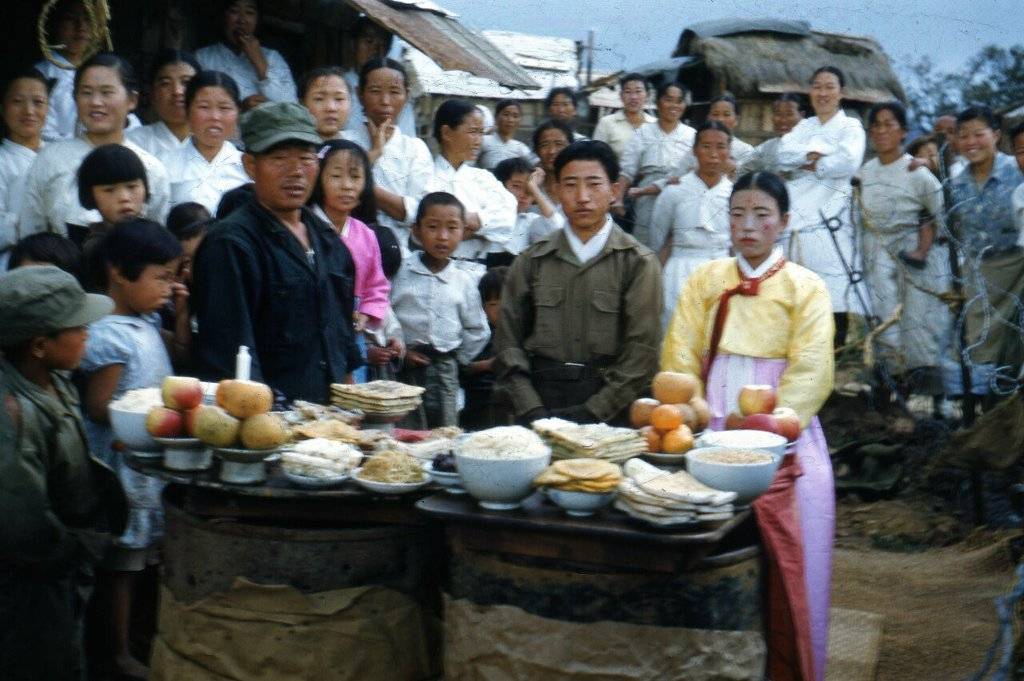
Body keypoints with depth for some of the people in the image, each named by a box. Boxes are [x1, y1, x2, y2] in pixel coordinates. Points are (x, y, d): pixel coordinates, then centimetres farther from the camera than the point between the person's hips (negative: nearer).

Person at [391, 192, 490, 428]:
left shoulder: (464, 282, 6)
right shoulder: (400, 272, -3)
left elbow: (477, 330, 18)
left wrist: (458, 358, 10)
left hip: (444, 371, 3)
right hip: (403, 369, -3)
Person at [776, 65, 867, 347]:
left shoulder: (850, 127, 6)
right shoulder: (804, 126, 21)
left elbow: (847, 162, -13)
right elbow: (783, 154, 3)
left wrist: (806, 163, -2)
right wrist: (818, 150, -10)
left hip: (830, 218, -4)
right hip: (797, 217, 5)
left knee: (835, 297, -11)